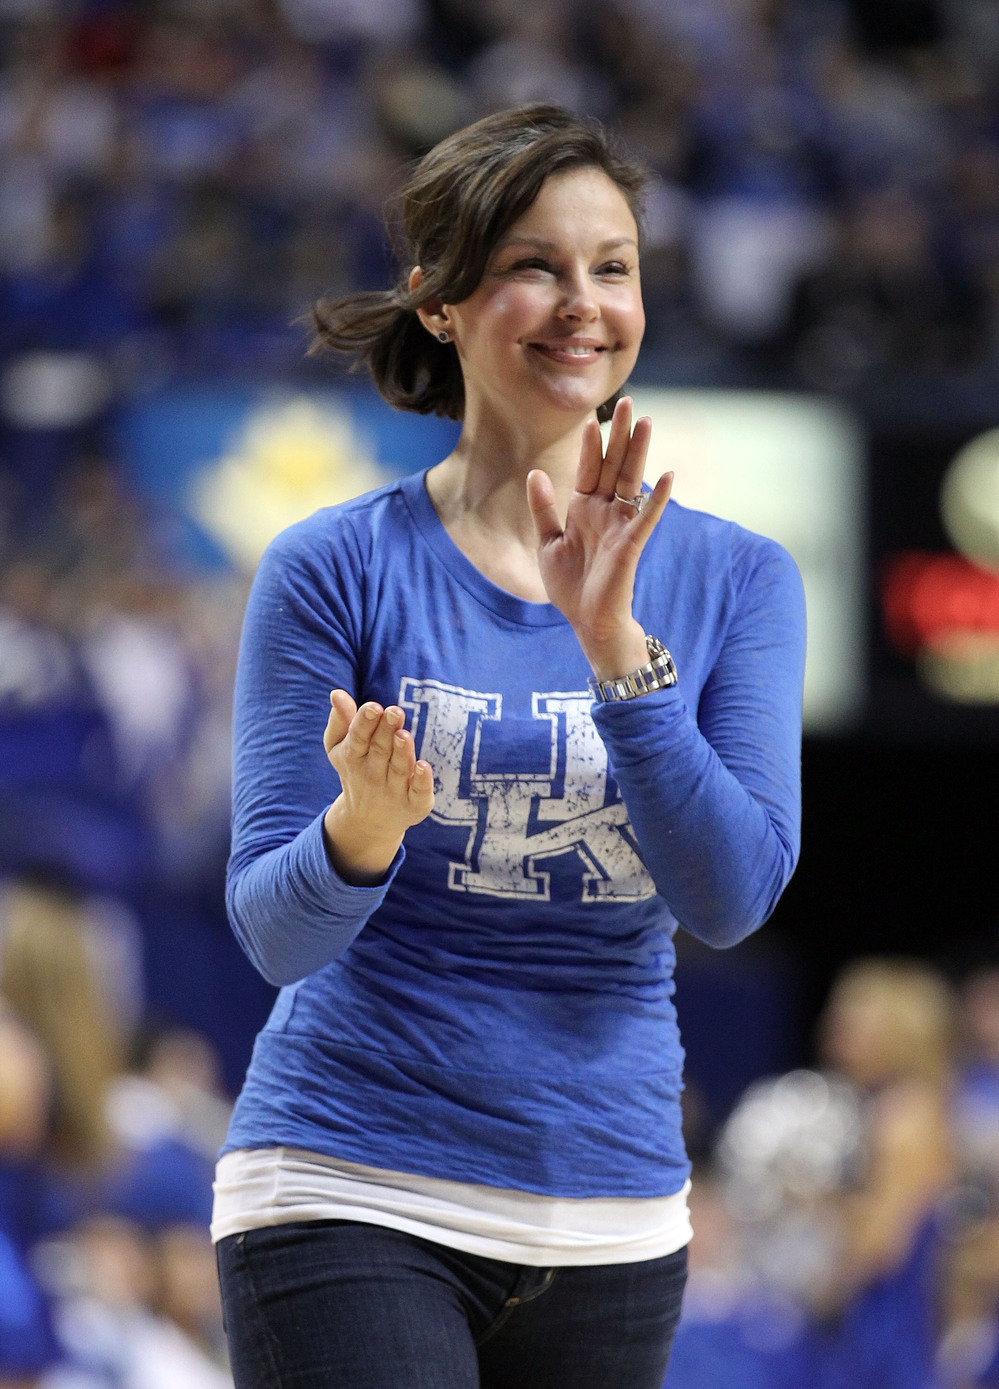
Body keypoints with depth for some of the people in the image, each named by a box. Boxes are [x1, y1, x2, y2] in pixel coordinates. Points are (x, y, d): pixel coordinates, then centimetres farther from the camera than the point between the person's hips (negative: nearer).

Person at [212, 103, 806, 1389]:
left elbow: (731, 895, -9)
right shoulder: (335, 570, -3)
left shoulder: (732, 580, 4)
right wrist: (368, 822, -28)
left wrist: (614, 644, -20)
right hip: (353, 1198, -3)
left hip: (611, 1218, 4)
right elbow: (275, 931, -7)